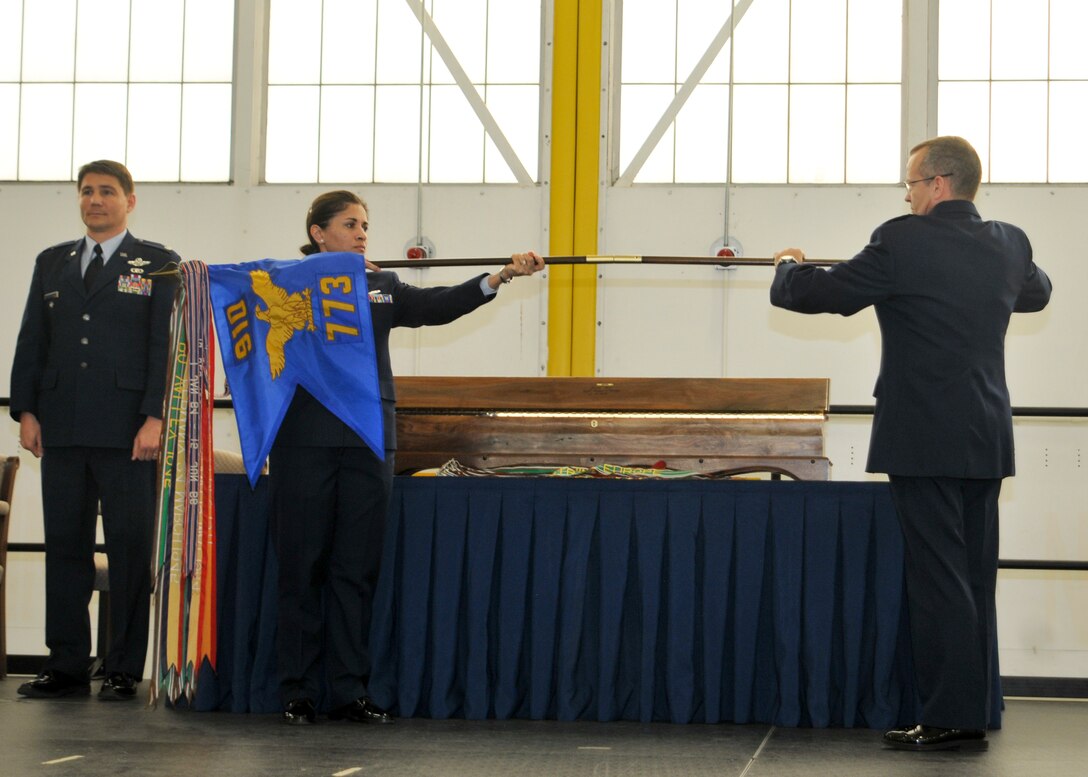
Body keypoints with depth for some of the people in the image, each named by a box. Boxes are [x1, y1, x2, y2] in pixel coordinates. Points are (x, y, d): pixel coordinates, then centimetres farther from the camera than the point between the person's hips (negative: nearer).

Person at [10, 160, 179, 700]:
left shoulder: (158, 265, 5)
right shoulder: (52, 263, 17)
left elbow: (166, 344, -2)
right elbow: (31, 342, 15)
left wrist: (155, 418, -11)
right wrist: (26, 411, 4)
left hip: (127, 432, -4)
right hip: (62, 431, 4)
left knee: (129, 549, -2)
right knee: (64, 545, 5)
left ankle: (124, 671, 3)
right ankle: (66, 666, 10)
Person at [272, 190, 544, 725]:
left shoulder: (382, 287, 14)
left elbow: (436, 306, 0)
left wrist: (499, 277, -13)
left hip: (367, 441, 3)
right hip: (305, 440, -3)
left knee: (357, 569, 3)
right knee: (302, 566, 0)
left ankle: (348, 691, 8)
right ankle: (297, 693, 7)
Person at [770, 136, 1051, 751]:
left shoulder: (905, 243, -12)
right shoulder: (1009, 245, 8)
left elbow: (817, 295, -4)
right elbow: (1037, 292, 31)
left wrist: (789, 268, 17)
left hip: (925, 442, -6)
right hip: (987, 442, 7)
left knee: (938, 578, -4)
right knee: (976, 579, 11)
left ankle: (950, 718, -4)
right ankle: (975, 712, 16)